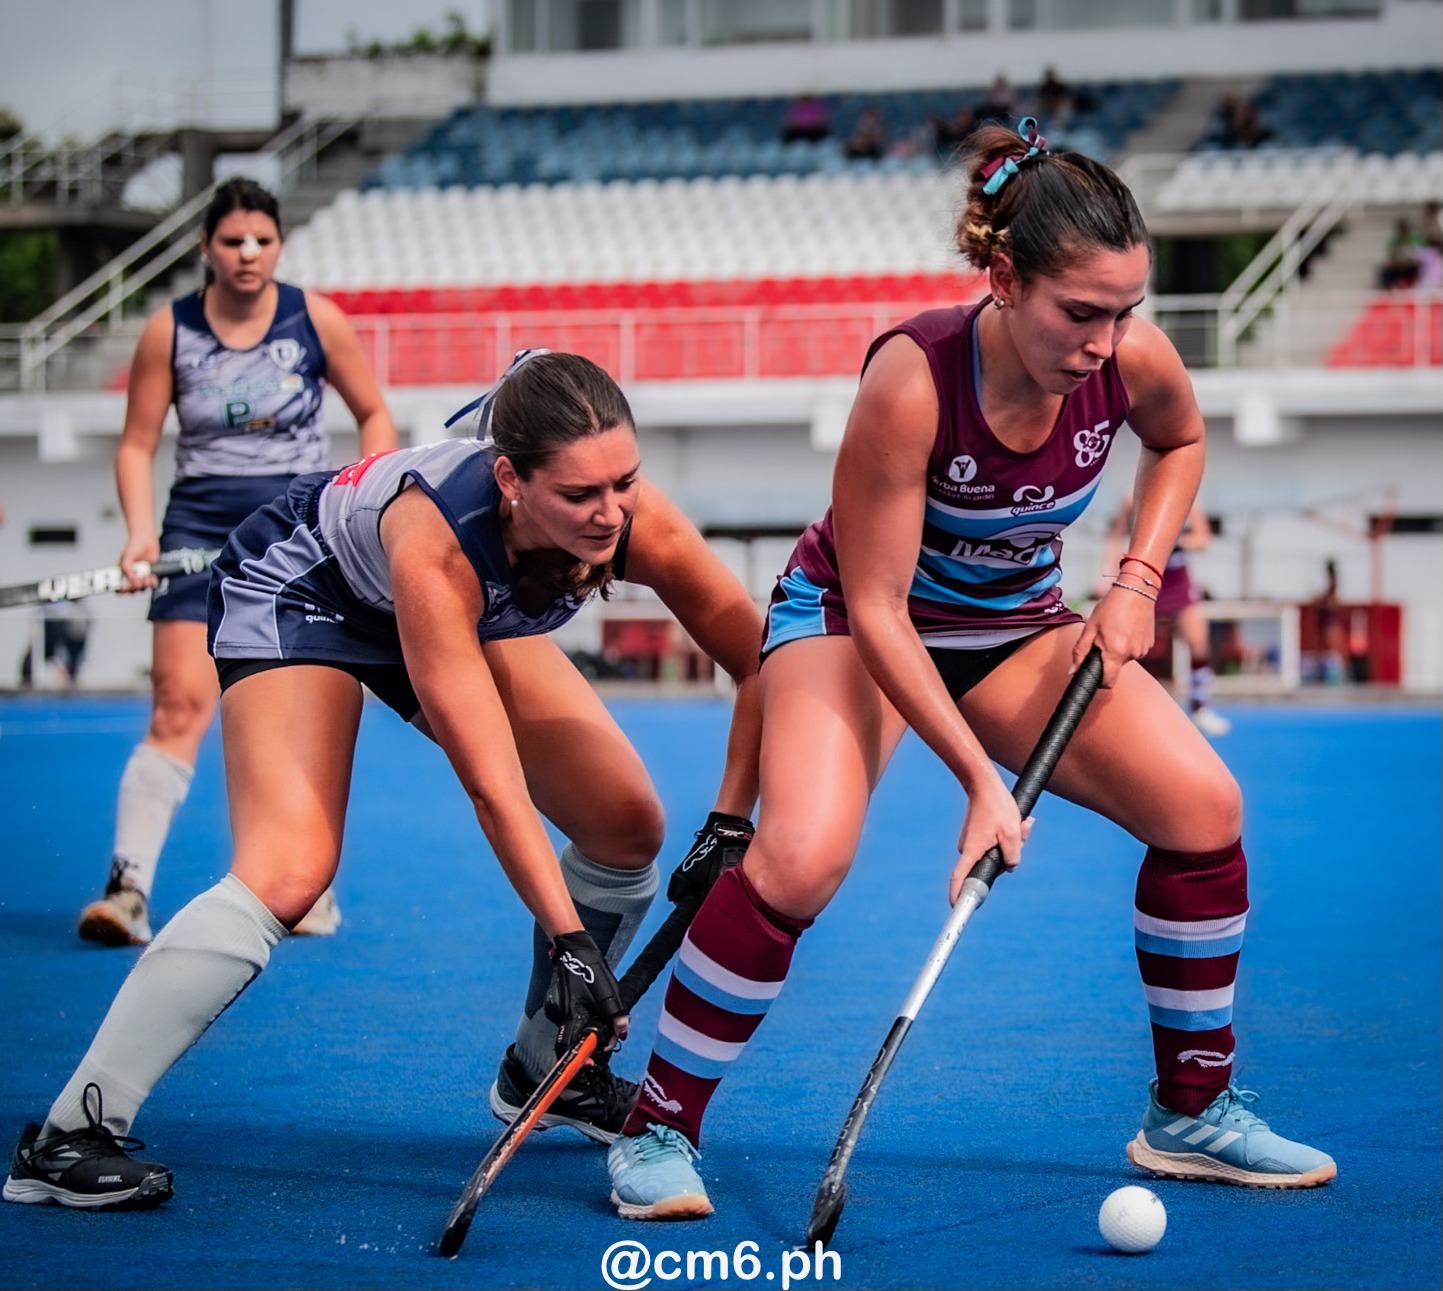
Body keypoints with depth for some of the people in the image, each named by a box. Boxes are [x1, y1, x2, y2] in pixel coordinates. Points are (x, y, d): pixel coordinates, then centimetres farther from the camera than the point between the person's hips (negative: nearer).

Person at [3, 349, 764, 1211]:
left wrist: (731, 827, -24)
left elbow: (760, 663, -17)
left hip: (483, 614, 6)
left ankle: (543, 1073, 21)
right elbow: (492, 784, -41)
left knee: (628, 825, -3)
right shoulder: (437, 538, -43)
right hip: (303, 588, -6)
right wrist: (566, 939, -43)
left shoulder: (636, 522, -31)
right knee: (291, 872, -25)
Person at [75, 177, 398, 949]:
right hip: (200, 529, 0)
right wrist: (141, 532, -12)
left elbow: (373, 414, 9)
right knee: (179, 704, -13)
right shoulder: (168, 332, -2)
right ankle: (128, 886, -19)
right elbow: (137, 445, 2)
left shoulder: (315, 320, -2)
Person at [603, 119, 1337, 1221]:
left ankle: (1193, 1113, 8)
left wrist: (1138, 581, -6)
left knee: (1201, 802, -11)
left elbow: (1181, 439, 8)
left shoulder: (1133, 360, -20)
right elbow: (875, 608, -27)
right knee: (802, 854, -30)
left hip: (1017, 624, 5)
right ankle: (657, 1130, -11)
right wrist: (981, 778, -31)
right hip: (855, 621, -5)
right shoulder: (913, 378, -34)